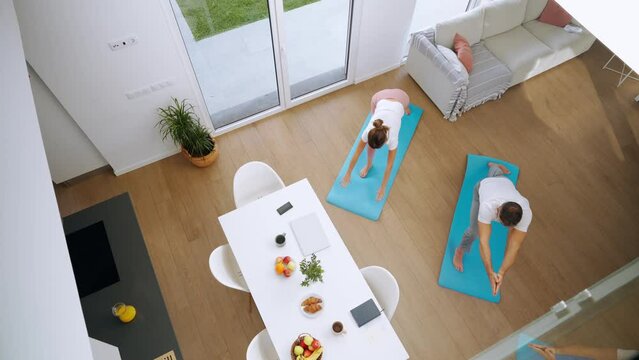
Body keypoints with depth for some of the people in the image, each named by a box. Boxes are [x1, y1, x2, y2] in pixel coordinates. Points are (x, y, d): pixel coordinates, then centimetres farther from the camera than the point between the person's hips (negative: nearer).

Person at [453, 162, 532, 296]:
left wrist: (502, 273, -46)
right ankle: (461, 250, 24)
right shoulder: (488, 207, -53)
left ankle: (494, 166, 76)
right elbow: (483, 241, -50)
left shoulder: (526, 213, -44)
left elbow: (514, 246, -40)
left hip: (505, 183, 2)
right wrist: (490, 273, -52)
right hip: (483, 186, -2)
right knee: (475, 230, -8)